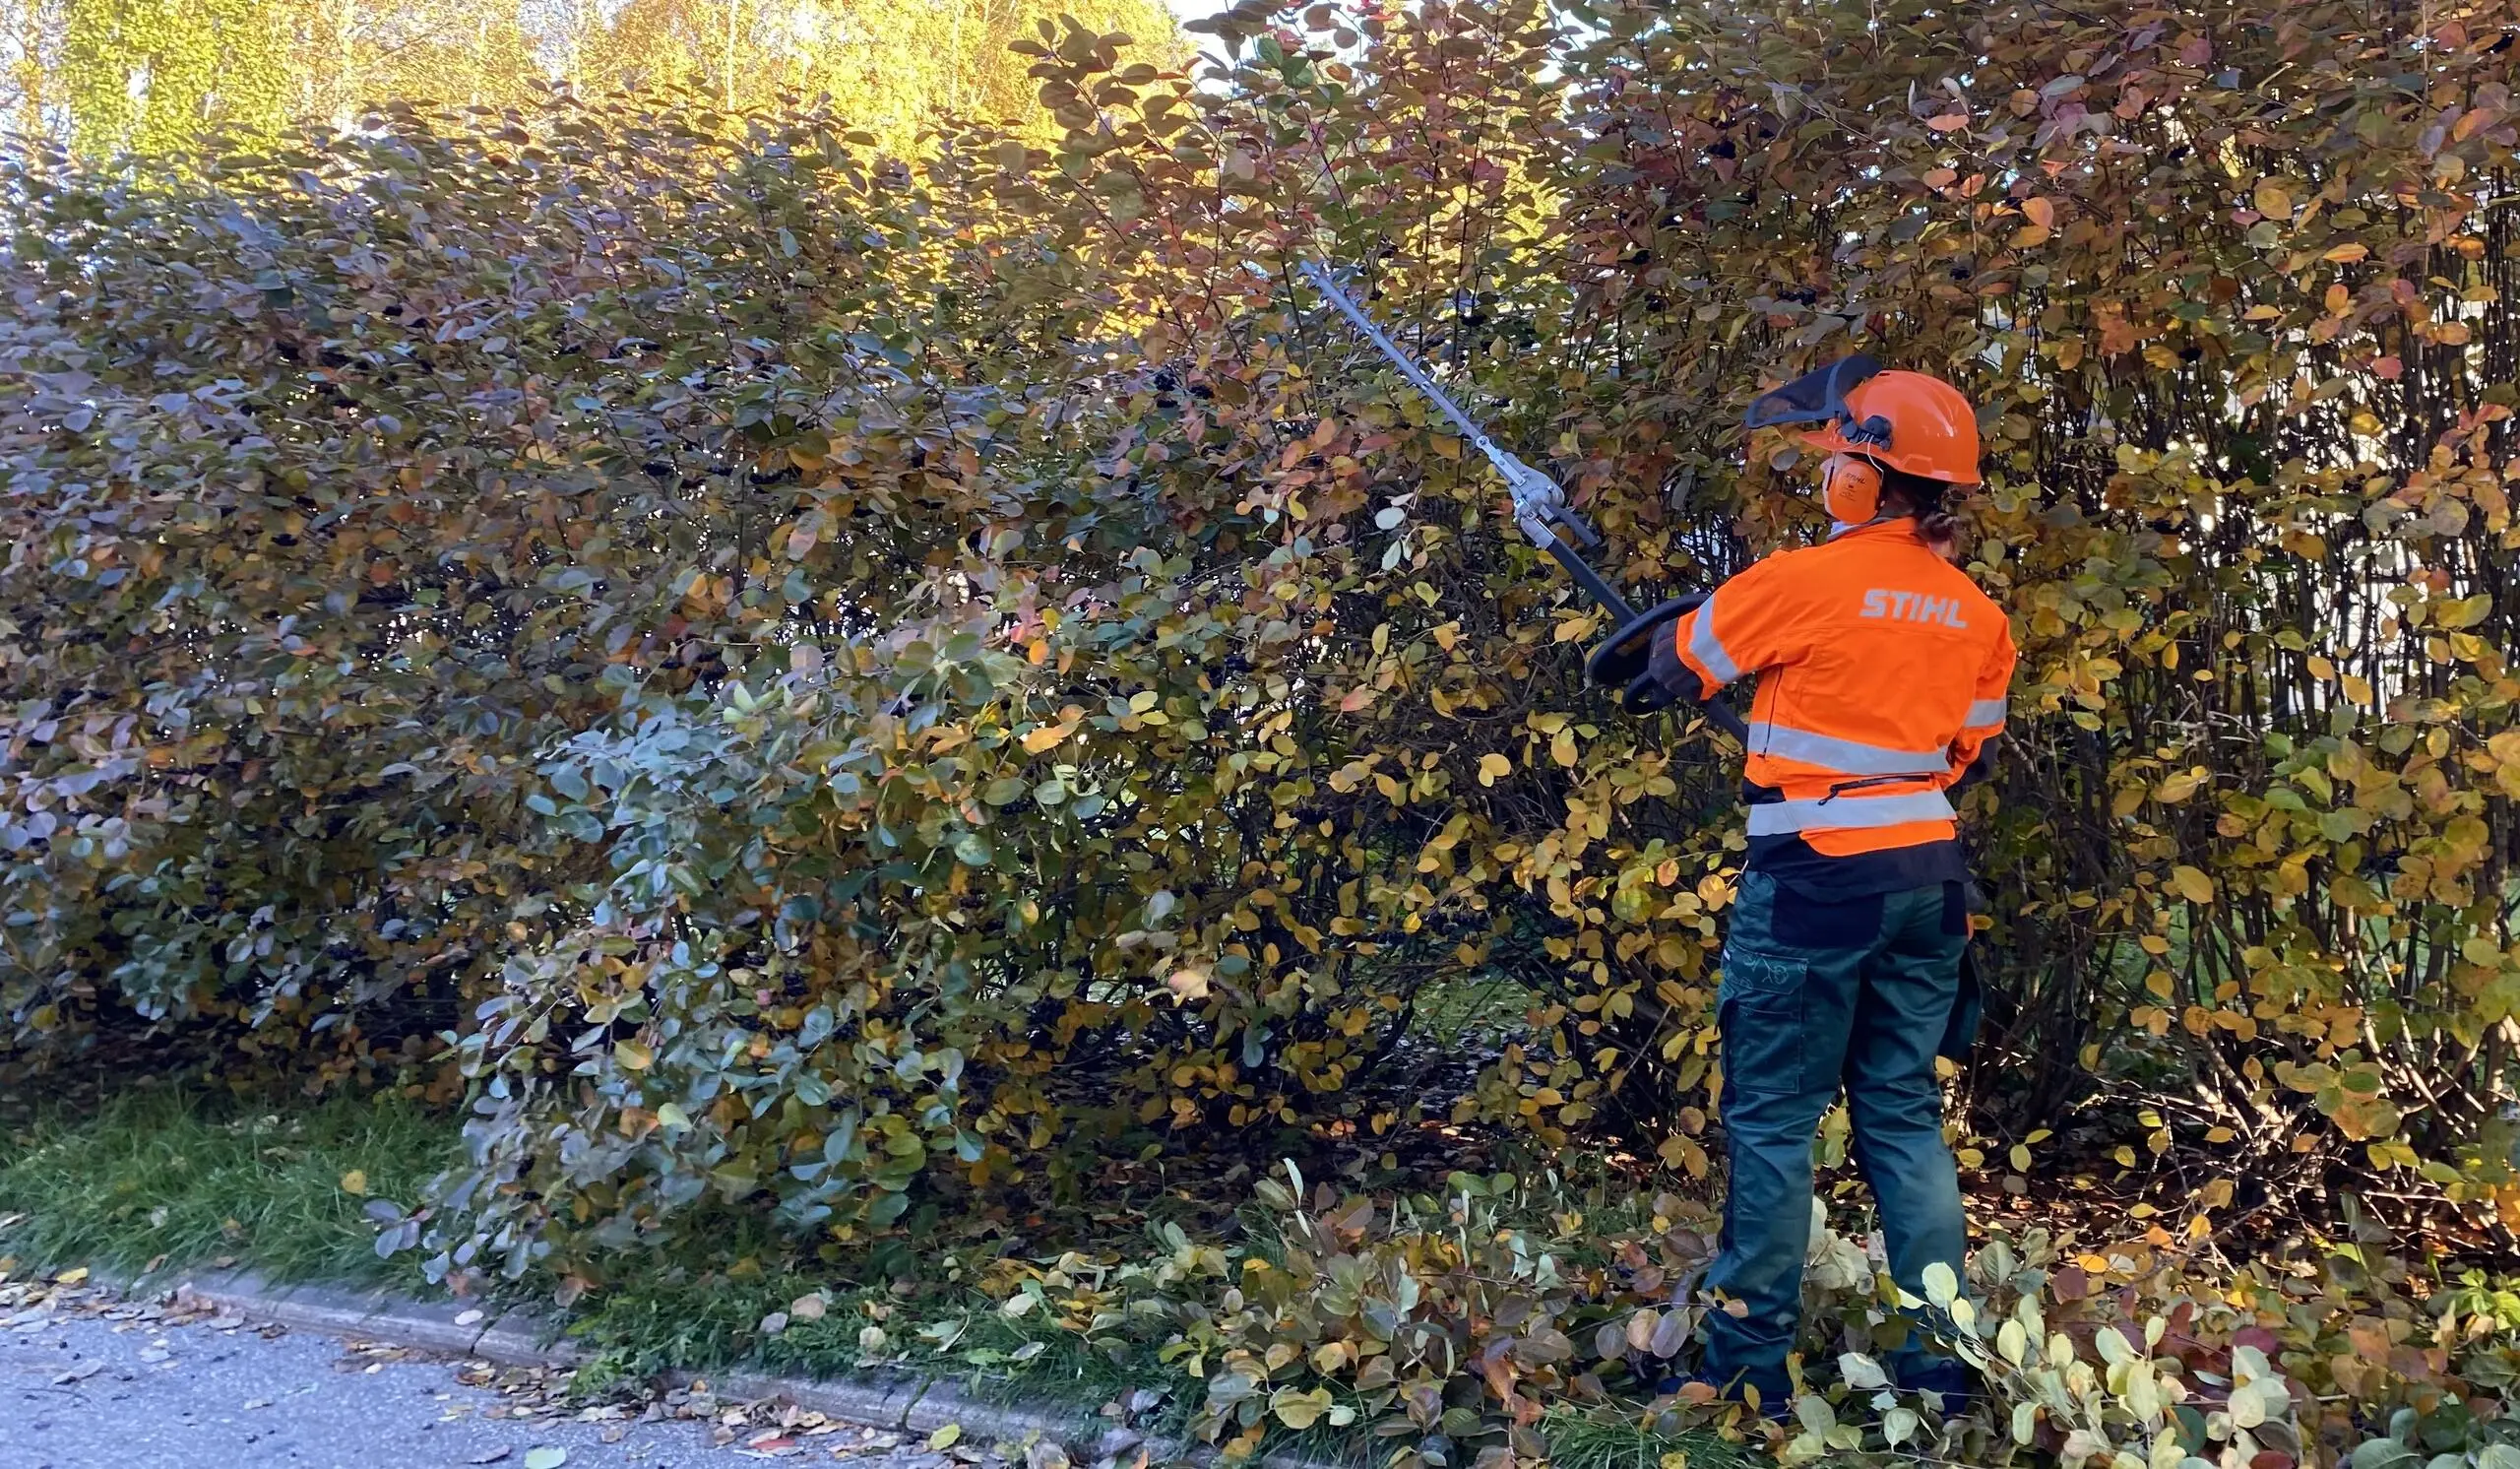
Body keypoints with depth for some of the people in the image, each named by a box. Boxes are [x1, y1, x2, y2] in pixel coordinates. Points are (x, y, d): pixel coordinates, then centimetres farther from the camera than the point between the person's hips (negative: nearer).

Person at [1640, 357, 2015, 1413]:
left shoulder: (1798, 582, -13)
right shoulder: (1976, 613, 6)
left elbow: (1675, 670, 1)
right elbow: (1973, 753, 15)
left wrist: (1676, 626, 23)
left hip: (1815, 879, -6)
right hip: (1928, 877, 6)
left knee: (1772, 1119, 3)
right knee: (1905, 1115, 14)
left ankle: (1747, 1368, 8)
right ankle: (1940, 1363, 17)